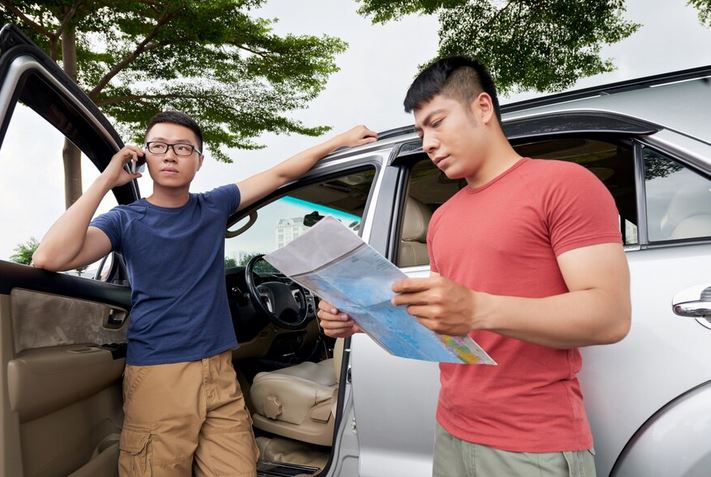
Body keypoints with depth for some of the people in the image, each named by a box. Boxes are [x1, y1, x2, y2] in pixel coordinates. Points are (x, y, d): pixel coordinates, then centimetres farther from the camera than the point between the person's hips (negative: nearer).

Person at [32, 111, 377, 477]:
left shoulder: (214, 207, 7)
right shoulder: (126, 220, -1)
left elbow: (280, 174, 9)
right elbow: (49, 258, -17)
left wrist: (340, 140, 8)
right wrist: (105, 181, -14)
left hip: (219, 372, 3)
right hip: (157, 376, -2)